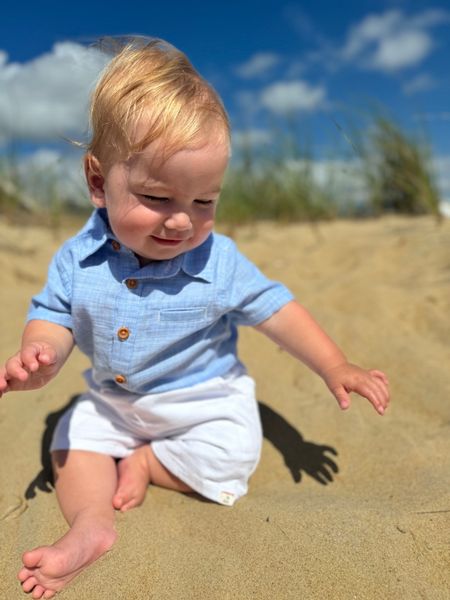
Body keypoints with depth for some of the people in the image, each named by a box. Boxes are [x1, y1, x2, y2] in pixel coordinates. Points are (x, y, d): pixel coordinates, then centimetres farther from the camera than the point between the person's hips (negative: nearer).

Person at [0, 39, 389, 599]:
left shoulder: (218, 262, -20)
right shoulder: (78, 259, -14)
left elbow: (276, 310, -12)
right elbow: (54, 317, -6)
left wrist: (336, 369, -15)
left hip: (205, 400, -2)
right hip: (112, 401, 3)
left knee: (230, 458, -19)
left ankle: (144, 462, 1)